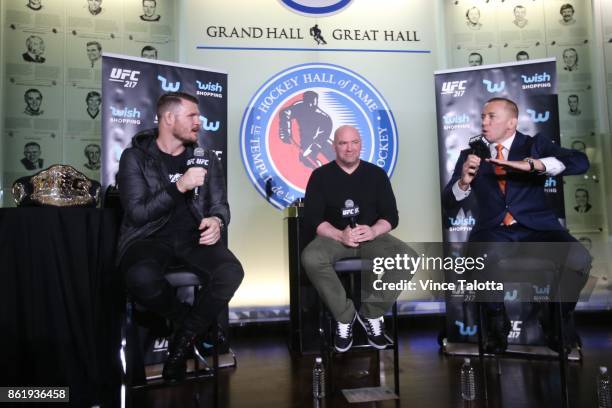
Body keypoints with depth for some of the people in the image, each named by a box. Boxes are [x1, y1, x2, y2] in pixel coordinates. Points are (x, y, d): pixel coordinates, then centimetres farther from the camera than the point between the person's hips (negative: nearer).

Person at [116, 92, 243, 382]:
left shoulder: (206, 159, 13)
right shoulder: (135, 157, 2)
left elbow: (220, 205, 10)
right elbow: (137, 213, -9)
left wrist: (216, 222, -15)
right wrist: (180, 186, -19)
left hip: (192, 237, 3)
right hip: (150, 237, -2)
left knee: (231, 272, -29)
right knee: (142, 277, -38)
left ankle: (185, 336, -4)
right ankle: (187, 323, -4)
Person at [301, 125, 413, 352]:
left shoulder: (377, 174, 8)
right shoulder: (320, 176, 3)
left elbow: (391, 216, 4)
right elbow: (312, 218, -5)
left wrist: (373, 231, -20)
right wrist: (341, 235, -23)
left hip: (373, 236, 2)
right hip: (335, 237, -1)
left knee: (407, 257, -26)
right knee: (310, 258, -34)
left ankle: (372, 314, -7)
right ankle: (344, 317, -12)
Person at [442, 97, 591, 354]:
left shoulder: (535, 144, 12)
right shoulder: (471, 154, 13)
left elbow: (580, 162, -6)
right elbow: (449, 206, 7)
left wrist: (531, 165, -20)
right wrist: (464, 181, -14)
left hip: (537, 228, 1)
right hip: (494, 231, 0)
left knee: (579, 260, -28)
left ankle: (559, 318, 5)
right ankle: (497, 320, -2)